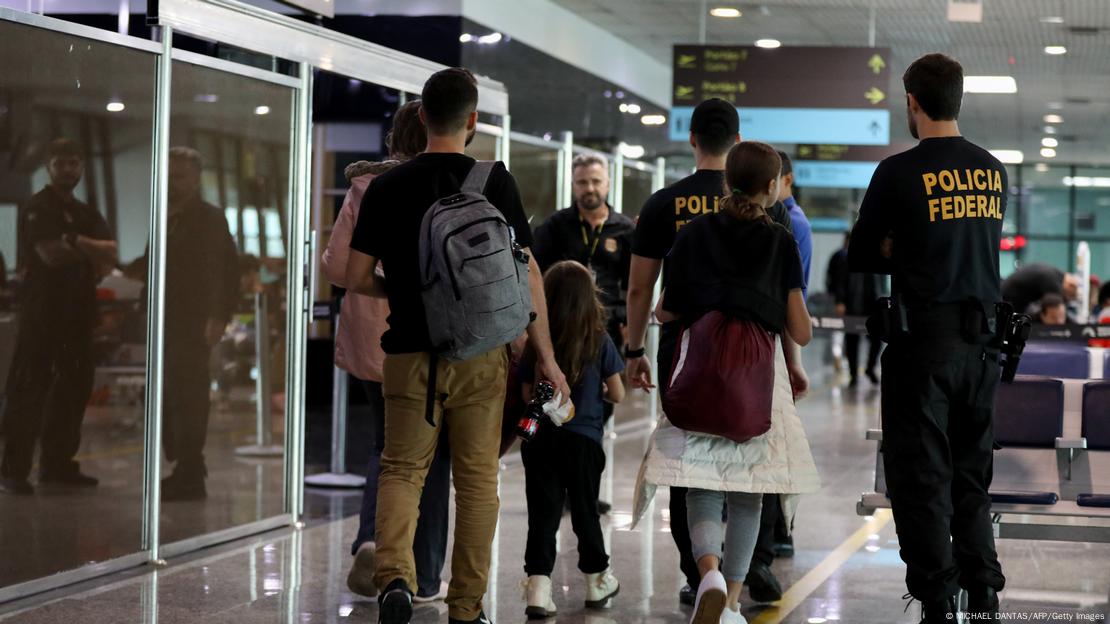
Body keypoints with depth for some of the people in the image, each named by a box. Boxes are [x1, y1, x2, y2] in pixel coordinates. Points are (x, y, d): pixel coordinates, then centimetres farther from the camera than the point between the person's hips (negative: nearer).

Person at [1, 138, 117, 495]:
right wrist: (92, 250, -5)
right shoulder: (39, 208, -4)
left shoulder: (85, 213, 19)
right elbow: (51, 253, -18)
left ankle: (58, 465, 16)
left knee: (74, 386, 9)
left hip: (77, 309, 8)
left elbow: (111, 254, 7)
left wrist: (77, 244, -12)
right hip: (43, 308, -8)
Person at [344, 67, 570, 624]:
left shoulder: (387, 186, 0)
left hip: (410, 350, 1)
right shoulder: (494, 181, -4)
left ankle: (394, 575, -14)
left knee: (402, 469, 10)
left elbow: (357, 279, 1)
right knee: (477, 478, 9)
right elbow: (526, 273, -5)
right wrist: (545, 357, 2)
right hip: (481, 353, -1)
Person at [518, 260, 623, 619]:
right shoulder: (600, 342, -7)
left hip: (541, 438, 1)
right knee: (585, 511, 14)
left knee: (543, 513, 2)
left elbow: (527, 395, 6)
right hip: (584, 439, -1)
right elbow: (617, 395, -2)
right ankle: (598, 582, 29)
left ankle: (538, 586, -8)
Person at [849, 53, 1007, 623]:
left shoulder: (900, 172, -10)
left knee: (921, 478, 1)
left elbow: (860, 258, -3)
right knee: (972, 474, 15)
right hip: (981, 339, 6)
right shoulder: (993, 171, 8)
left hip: (925, 340, -5)